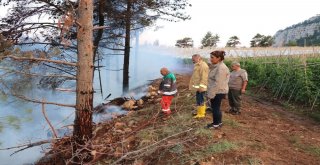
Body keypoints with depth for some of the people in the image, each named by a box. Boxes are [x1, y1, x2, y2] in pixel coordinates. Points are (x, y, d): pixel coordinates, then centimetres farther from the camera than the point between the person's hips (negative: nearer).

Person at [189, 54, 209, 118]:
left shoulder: (203, 65, -16)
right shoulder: (198, 65, 17)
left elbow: (204, 77, -23)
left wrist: (201, 86, -25)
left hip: (200, 87, -11)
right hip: (197, 86, 11)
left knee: (200, 100, -5)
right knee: (199, 99, 18)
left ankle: (201, 113, 3)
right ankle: (200, 111, 29)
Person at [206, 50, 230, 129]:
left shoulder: (221, 68, -22)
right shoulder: (216, 66, 11)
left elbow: (218, 83, -25)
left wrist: (211, 94, -22)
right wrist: (210, 92, 20)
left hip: (218, 92, -10)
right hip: (215, 91, 10)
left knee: (215, 108, 3)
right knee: (215, 107, 18)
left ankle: (216, 124, 18)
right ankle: (218, 122, 32)